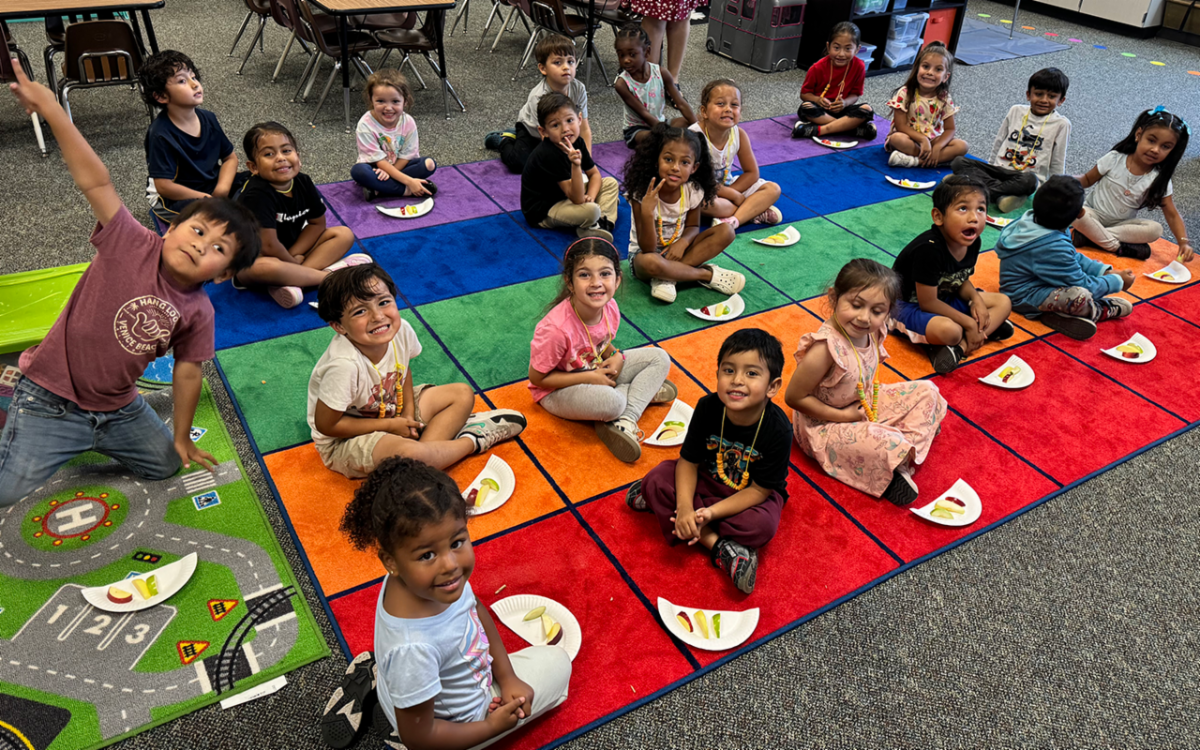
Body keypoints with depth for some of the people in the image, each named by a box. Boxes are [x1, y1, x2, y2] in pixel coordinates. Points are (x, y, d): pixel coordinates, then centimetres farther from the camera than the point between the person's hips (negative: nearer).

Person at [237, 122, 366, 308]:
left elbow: (317, 223, 3)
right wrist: (292, 262, -11)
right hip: (250, 260, -8)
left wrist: (295, 255, -10)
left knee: (344, 234, -3)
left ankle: (289, 282, -23)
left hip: (291, 252, 8)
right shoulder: (258, 194, -26)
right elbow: (268, 245, -28)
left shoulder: (303, 183, -7)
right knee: (264, 267, -43)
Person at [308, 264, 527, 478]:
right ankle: (471, 442, -6)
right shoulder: (345, 365, -35)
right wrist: (390, 425, -18)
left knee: (462, 394, 2)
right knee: (410, 453, -35)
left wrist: (409, 411, -8)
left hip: (393, 411, 7)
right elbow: (326, 425, -25)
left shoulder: (400, 330, -17)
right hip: (343, 440, -7)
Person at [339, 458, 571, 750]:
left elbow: (476, 609, -1)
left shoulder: (433, 577, -24)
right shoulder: (413, 648, -43)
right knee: (558, 662, 7)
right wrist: (493, 726, -15)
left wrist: (507, 677, -4)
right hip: (457, 720, -5)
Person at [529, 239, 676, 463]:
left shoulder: (610, 307, -14)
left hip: (598, 371, 8)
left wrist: (615, 356, -14)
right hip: (557, 390, -7)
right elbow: (537, 377, -22)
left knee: (659, 358, -3)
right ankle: (645, 390, -3)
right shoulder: (556, 328, -34)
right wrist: (588, 378, -24)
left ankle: (625, 421, -16)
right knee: (610, 401, -38)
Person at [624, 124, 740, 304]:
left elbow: (693, 226, 6)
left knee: (726, 231, -14)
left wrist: (682, 242, -18)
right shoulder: (642, 193, -22)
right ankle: (707, 274, -17)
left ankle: (667, 277, -23)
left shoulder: (693, 191, -11)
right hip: (644, 253, -5)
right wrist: (647, 213, -40)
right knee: (650, 262, -42)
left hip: (676, 249, 5)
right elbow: (648, 248, -24)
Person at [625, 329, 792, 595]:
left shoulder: (778, 430, -29)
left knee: (762, 525, -34)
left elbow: (758, 490, -23)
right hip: (709, 479, 4)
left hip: (755, 493, -3)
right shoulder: (708, 408, -21)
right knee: (657, 479, -20)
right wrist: (684, 506, -30)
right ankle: (719, 546, -22)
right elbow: (689, 461, -13)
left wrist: (710, 513, -32)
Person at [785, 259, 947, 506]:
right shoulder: (825, 348, -34)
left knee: (927, 391, 8)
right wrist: (843, 416, -21)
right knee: (883, 444, -34)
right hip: (824, 425, -9)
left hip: (864, 405, 9)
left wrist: (873, 395, -6)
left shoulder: (873, 331, -9)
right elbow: (794, 397, -27)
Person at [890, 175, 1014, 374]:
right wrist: (969, 324, -19)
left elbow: (962, 280, 11)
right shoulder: (929, 249, -31)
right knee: (949, 330, -38)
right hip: (910, 304, -9)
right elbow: (927, 302, -25)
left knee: (1003, 303, 1)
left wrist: (976, 299, -12)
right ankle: (988, 328, -5)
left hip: (944, 299, 9)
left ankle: (960, 347, -18)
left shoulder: (973, 242, -7)